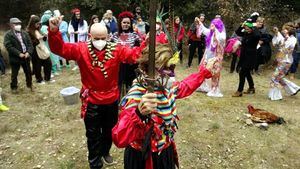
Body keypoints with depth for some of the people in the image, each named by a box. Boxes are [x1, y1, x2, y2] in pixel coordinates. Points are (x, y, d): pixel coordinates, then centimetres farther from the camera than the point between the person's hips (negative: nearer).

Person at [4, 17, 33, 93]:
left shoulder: (24, 33, 8)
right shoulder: (8, 35, -7)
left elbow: (30, 44, 4)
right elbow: (8, 46, -15)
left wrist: (28, 52, -12)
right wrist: (19, 54, -21)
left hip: (26, 56, 4)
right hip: (15, 58, -4)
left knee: (28, 72, 14)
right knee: (14, 74, 9)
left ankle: (29, 84, 33)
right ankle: (14, 87, 26)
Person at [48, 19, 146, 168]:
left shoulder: (116, 50, -8)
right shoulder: (81, 49, -11)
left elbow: (135, 54, -16)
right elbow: (60, 48, -18)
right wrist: (53, 32, -36)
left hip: (112, 100, 2)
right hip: (91, 101, -2)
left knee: (109, 130, 24)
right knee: (93, 134, 13)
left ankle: (105, 152, 53)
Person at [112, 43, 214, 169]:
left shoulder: (166, 86, -7)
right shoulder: (136, 97, -31)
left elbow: (183, 86, 16)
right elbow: (119, 139, -41)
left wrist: (205, 71, 18)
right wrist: (139, 114, -57)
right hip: (144, 159, -7)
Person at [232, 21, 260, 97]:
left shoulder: (255, 35, -14)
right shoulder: (246, 34, 6)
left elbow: (258, 35, -36)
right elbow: (237, 32, 13)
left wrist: (254, 28, -23)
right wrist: (242, 26, -1)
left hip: (251, 57, -8)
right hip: (243, 56, 8)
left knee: (242, 73, -10)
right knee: (246, 73, 18)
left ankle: (240, 91, -3)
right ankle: (251, 88, 36)